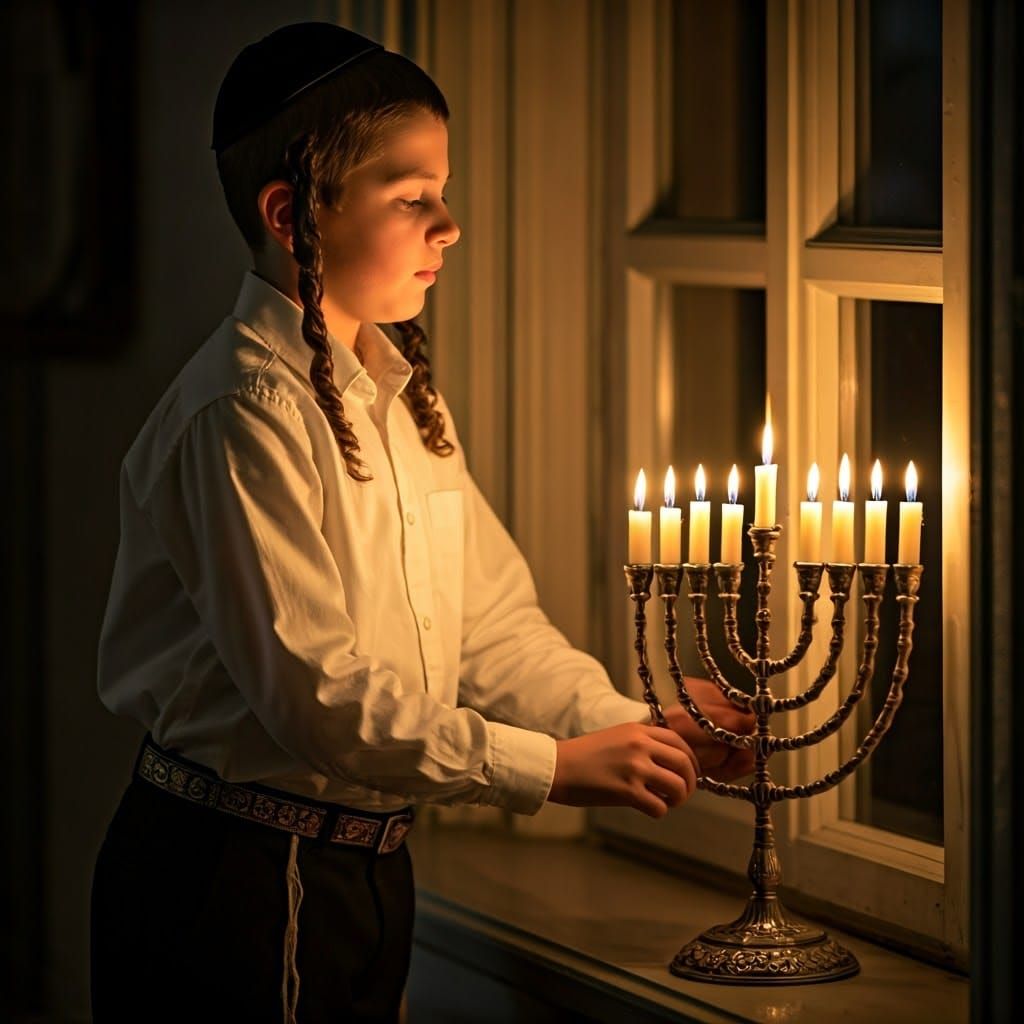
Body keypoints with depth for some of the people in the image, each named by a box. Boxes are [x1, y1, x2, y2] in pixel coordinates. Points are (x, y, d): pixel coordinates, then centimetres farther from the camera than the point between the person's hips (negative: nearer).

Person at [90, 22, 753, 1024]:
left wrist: (632, 722, -6)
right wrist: (554, 767, -22)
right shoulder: (247, 414, -18)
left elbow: (485, 618, 9)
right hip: (238, 880, -8)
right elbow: (316, 690, -23)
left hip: (364, 863, 8)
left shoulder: (399, 395, 11)